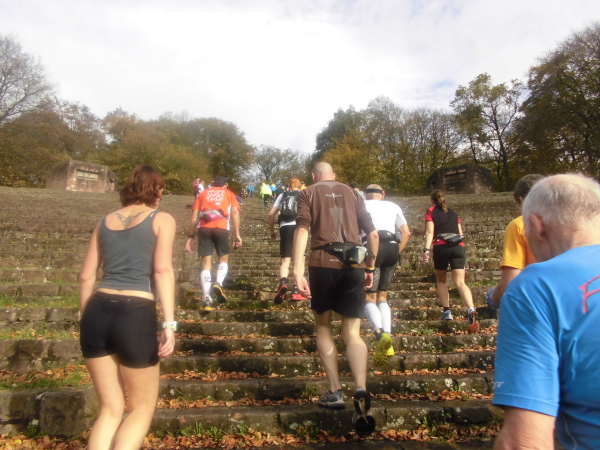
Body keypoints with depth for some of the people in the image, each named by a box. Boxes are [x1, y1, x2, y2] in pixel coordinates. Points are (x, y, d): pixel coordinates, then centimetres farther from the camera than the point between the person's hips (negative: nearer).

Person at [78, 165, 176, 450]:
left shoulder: (105, 221, 16)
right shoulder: (162, 219, 3)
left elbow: (86, 276, 16)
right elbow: (162, 270, -11)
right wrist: (169, 323, -14)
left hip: (97, 312, 5)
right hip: (136, 315, -5)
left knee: (110, 410, 19)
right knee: (142, 409, 15)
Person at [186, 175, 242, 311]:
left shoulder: (203, 194, 25)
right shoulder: (229, 194, 21)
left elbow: (194, 215, 15)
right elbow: (235, 212, 6)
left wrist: (191, 236, 15)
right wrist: (237, 234, 3)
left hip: (204, 228, 1)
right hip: (221, 227, -1)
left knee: (206, 262, 5)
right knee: (224, 258, 18)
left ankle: (207, 300, -2)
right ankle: (218, 284, -9)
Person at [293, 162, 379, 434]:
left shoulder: (308, 193, 9)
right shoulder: (352, 193, 18)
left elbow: (302, 231, -7)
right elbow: (372, 234, 14)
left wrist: (297, 271, -13)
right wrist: (370, 268, 22)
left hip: (323, 262, -2)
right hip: (352, 264, 2)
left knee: (323, 327, 16)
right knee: (352, 333, 6)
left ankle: (335, 392, 14)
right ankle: (361, 391, -15)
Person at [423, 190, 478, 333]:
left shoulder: (431, 211, 13)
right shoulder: (454, 213, 26)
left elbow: (430, 231, -3)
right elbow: (460, 233, 23)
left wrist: (426, 249, -11)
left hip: (441, 247, -3)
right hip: (458, 247, 3)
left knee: (441, 281, 15)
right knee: (460, 282, -6)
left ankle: (447, 312, 7)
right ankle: (471, 310, -27)